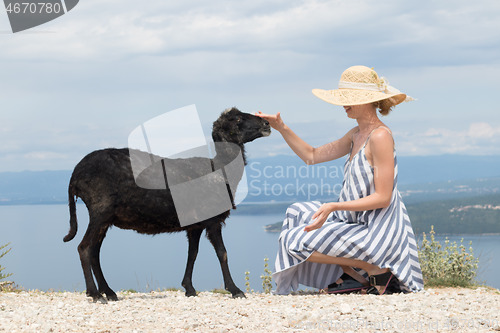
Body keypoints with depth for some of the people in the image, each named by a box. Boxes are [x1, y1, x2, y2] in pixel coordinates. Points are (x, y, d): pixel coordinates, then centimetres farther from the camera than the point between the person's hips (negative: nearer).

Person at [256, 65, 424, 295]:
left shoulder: (380, 137, -19)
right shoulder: (357, 135, 10)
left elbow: (382, 198, -23)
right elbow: (312, 156, 19)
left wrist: (333, 207, -28)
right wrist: (282, 129, 6)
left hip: (377, 231, -10)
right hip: (359, 224, 10)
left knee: (298, 241, -8)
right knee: (299, 213, 20)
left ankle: (378, 270, -6)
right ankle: (356, 277, 7)